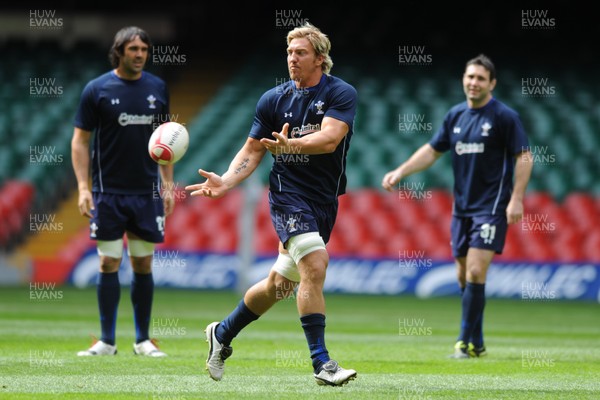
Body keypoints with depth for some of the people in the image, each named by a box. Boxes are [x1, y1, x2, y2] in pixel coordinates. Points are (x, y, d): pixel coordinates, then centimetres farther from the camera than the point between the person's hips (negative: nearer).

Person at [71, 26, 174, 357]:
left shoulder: (157, 88, 6)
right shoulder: (97, 89, -3)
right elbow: (80, 140, -1)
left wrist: (168, 185, 8)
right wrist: (83, 187, -9)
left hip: (147, 191, 3)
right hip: (108, 192, -2)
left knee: (143, 264, 5)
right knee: (109, 263, -2)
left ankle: (143, 340, 12)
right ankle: (107, 341, 5)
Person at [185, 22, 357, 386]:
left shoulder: (341, 94, -4)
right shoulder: (273, 99, 2)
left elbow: (330, 138, -20)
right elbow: (253, 150, 8)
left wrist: (291, 144, -38)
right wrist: (225, 181, -9)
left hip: (325, 202, 2)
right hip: (288, 194, -2)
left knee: (280, 284, 11)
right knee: (315, 265, -23)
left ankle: (223, 334, 35)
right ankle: (321, 363, -20)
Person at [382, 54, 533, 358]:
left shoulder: (504, 116, -7)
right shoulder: (455, 116, 10)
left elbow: (524, 157, -8)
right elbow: (432, 151, 17)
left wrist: (516, 199, -15)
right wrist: (400, 172, 6)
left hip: (491, 207, -6)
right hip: (462, 207, 6)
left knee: (475, 272, -15)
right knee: (464, 275, 7)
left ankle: (468, 342, -10)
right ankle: (476, 343, 16)